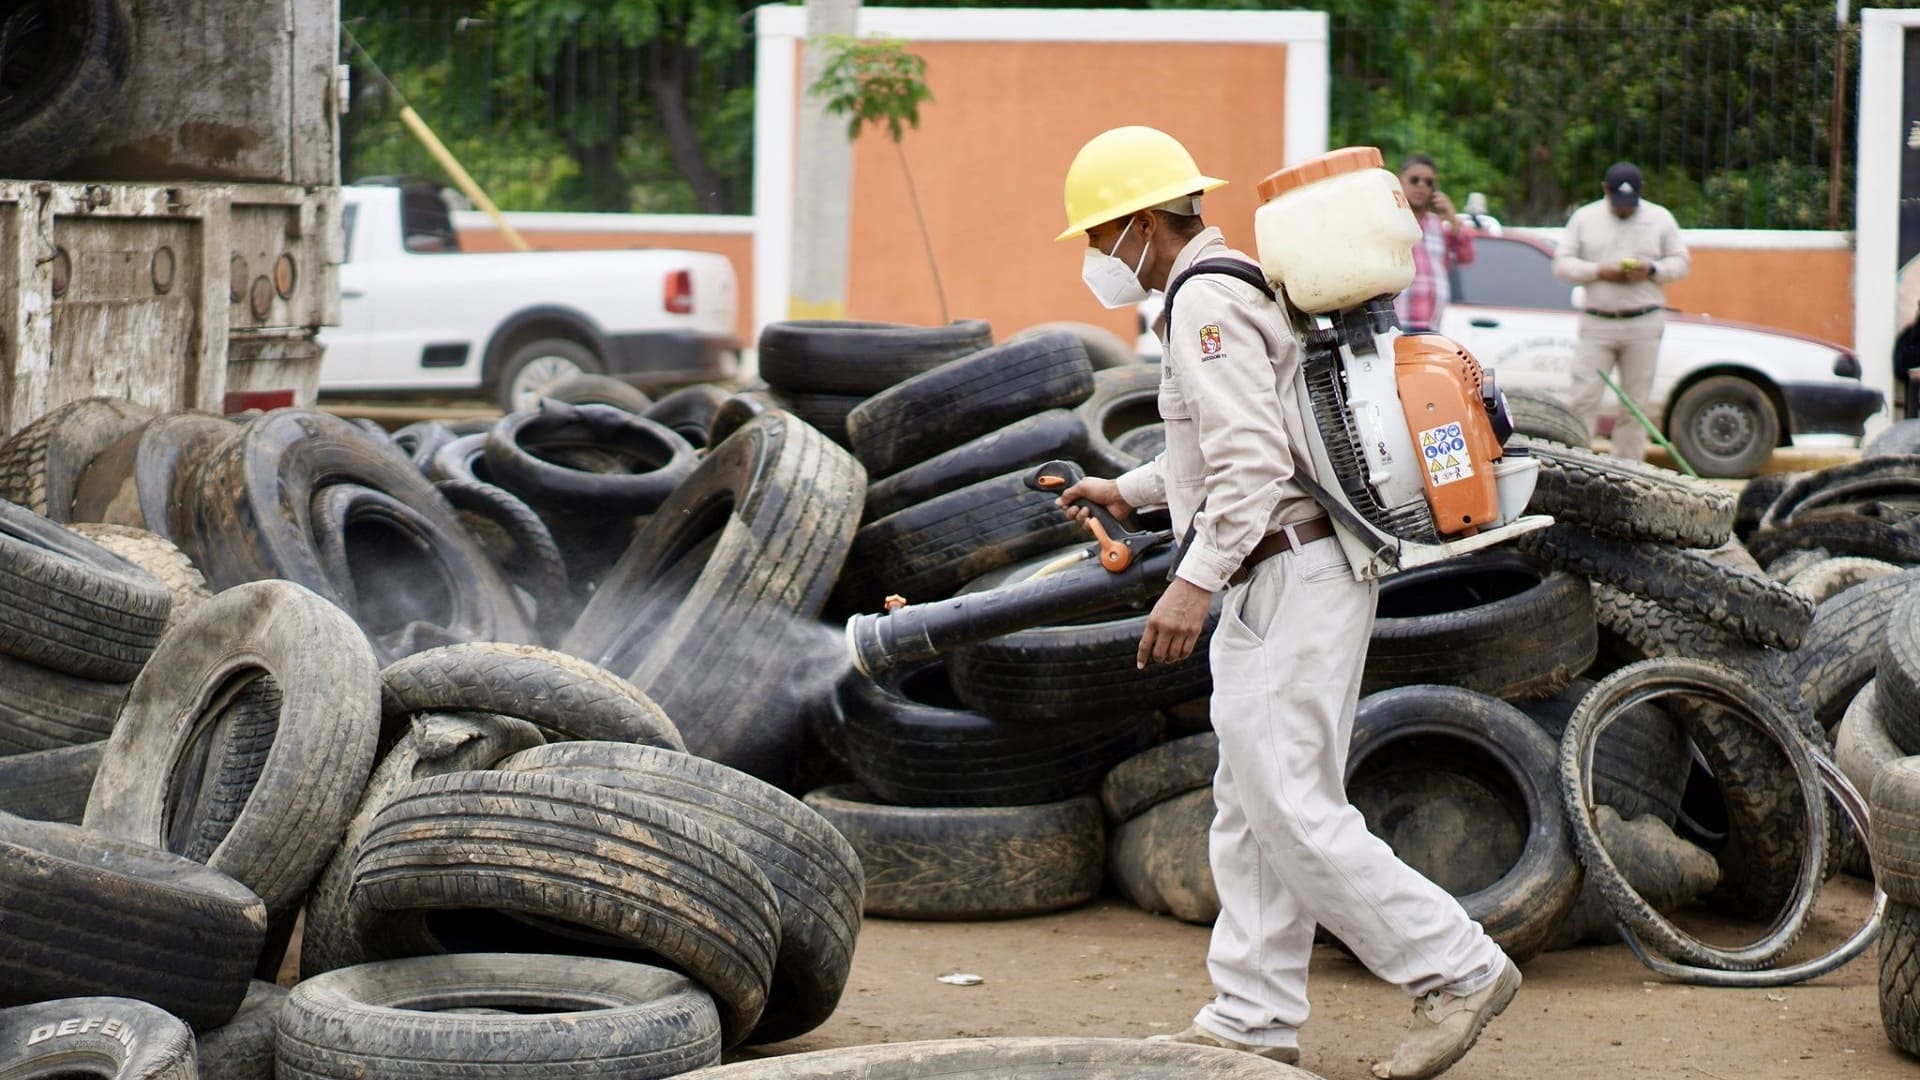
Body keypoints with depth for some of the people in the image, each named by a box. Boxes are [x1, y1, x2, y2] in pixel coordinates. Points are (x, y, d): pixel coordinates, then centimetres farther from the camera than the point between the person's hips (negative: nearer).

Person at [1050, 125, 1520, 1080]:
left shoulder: (1206, 302, -14)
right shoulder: (1227, 289, 19)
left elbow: (1252, 461, -24)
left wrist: (1194, 582, -24)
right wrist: (1129, 490, 30)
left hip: (1292, 578, -11)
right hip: (1274, 584, 11)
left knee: (1292, 809, -10)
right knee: (1251, 813, 11)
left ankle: (1457, 971, -4)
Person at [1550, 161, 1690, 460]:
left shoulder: (1660, 219, 7)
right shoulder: (1584, 218, 6)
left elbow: (1680, 263, 8)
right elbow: (1561, 265, 3)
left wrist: (1652, 270, -12)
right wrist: (1599, 271, -13)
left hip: (1643, 324, 1)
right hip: (1596, 323, -1)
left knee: (1635, 403, 2)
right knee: (1583, 400, -8)